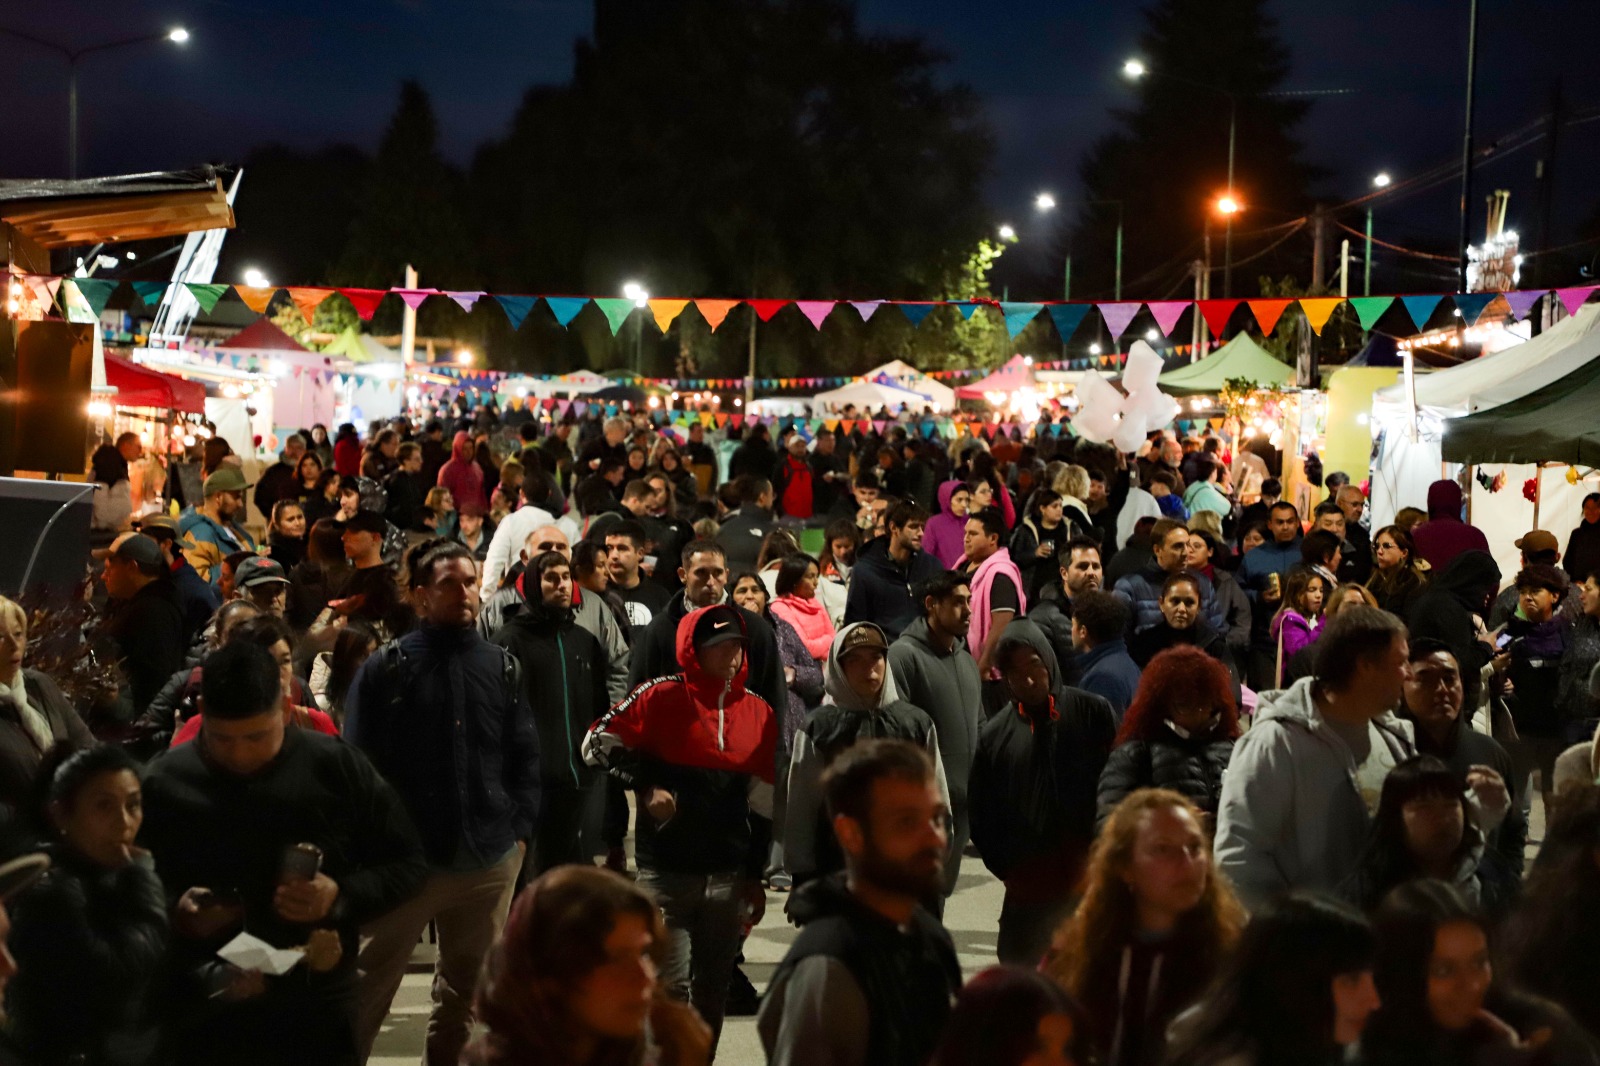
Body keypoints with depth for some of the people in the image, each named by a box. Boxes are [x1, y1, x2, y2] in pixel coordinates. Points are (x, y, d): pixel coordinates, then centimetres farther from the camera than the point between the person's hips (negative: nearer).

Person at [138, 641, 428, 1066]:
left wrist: (342, 897, -16)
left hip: (316, 1017, 0)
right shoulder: (163, 784, -3)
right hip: (204, 1023, 1)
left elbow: (406, 865, 2)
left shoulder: (336, 767, -5)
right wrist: (174, 911, -14)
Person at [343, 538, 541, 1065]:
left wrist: (521, 829, 2)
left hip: (490, 859, 3)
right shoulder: (386, 667, -2)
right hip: (404, 857, -3)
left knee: (466, 983, 16)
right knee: (370, 984, 6)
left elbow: (526, 755, 10)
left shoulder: (503, 666, 8)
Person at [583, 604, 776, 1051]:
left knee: (712, 989, 11)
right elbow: (598, 742, -2)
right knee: (672, 986, -7)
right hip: (665, 870, -4)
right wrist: (646, 786, -12)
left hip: (727, 874, 4)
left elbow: (762, 801, 12)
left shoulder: (759, 713, 8)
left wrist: (755, 874, 13)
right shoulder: (662, 697, -5)